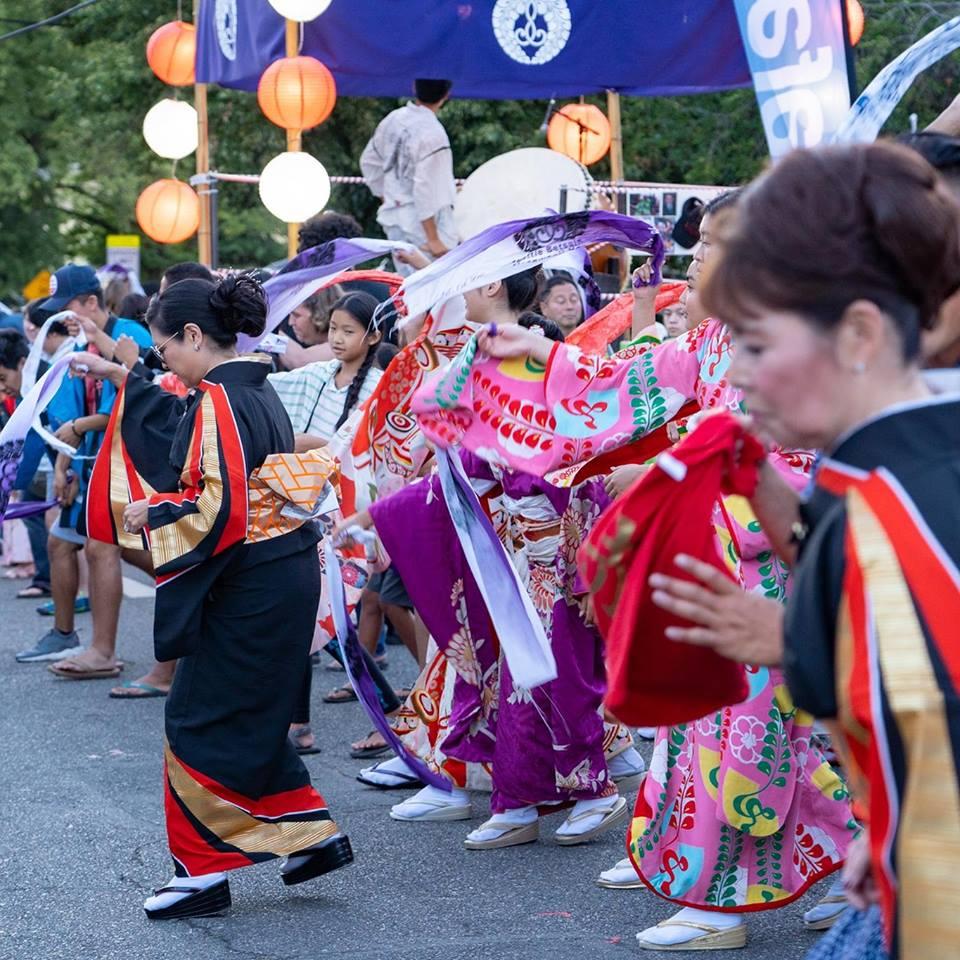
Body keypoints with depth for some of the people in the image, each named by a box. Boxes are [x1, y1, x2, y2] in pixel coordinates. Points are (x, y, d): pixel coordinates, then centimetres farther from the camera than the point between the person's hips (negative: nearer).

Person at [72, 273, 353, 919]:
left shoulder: (221, 402, -18)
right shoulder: (256, 391, 11)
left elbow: (222, 508, -25)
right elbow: (184, 419, 32)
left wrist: (153, 515, -12)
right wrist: (122, 380, 37)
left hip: (250, 592, -9)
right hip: (286, 577, 10)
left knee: (201, 725, 1)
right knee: (251, 717, 19)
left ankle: (204, 872, 8)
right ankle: (314, 834, 21)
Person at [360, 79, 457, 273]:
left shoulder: (393, 119, 5)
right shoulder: (432, 133, -18)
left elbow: (369, 162, 17)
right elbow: (425, 189, -21)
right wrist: (433, 239, -18)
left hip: (394, 219, 8)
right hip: (426, 222, -8)